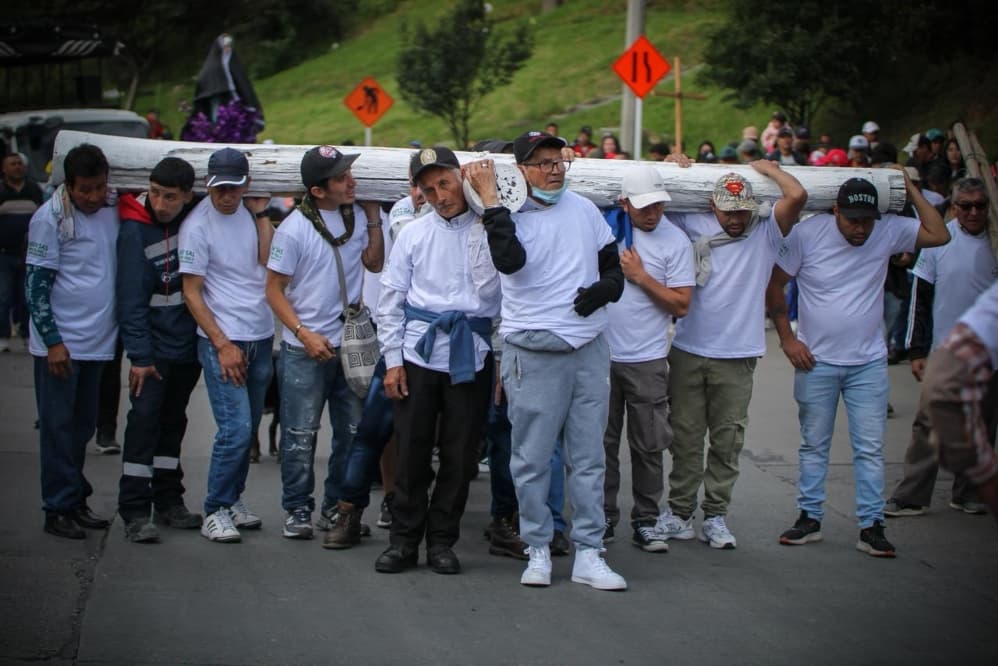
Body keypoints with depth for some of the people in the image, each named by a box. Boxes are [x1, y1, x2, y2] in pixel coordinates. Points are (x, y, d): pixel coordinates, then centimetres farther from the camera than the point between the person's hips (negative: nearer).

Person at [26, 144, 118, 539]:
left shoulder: (114, 210, 5)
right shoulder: (50, 218, -11)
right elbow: (37, 285, -11)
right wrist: (52, 341, -15)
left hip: (96, 342, 6)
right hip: (59, 345, -6)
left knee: (83, 427, 12)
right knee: (59, 428, -1)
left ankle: (77, 502, 21)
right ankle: (59, 509, 3)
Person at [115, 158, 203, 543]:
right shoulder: (136, 230, -12)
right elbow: (131, 298, -14)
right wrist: (139, 355, -18)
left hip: (188, 343, 5)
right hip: (153, 346, -5)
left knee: (173, 422, 13)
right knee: (145, 420, -9)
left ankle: (168, 502, 22)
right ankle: (135, 511, -7)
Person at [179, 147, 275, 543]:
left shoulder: (249, 211, 6)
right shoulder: (199, 224, -10)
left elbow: (268, 261, -5)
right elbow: (191, 292, -8)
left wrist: (260, 214, -8)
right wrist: (223, 345, -12)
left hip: (260, 337, 6)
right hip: (222, 340, -6)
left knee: (249, 427, 10)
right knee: (236, 429, -12)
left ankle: (233, 499, 24)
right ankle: (215, 511, -2)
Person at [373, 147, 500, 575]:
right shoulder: (414, 234, 7)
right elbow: (391, 298, 8)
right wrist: (392, 359, 3)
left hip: (471, 355, -1)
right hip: (420, 351, 1)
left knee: (460, 454, 3)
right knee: (412, 451, 3)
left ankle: (442, 542, 16)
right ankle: (404, 540, 14)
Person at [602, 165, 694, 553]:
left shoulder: (675, 241, -3)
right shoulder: (603, 226, 3)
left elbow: (681, 304, -7)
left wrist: (640, 277, -12)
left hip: (647, 360, -2)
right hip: (600, 353, 2)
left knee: (648, 446, 2)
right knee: (601, 441, 8)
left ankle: (646, 521, 11)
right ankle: (603, 515, 19)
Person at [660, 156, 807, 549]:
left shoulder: (765, 233, 1)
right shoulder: (692, 225, 5)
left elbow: (797, 196, -12)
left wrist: (765, 167, 1)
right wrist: (673, 170, 8)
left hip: (736, 356, -1)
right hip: (689, 351, 1)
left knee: (727, 440, 3)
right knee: (685, 437, 7)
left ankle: (715, 516, 12)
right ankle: (680, 512, 15)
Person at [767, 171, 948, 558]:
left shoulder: (888, 231, -5)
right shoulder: (807, 233, -11)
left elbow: (939, 235, -7)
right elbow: (774, 284, -3)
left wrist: (910, 189, -7)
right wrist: (786, 338, -6)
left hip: (869, 364, 1)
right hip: (816, 362, -1)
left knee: (870, 448, 1)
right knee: (814, 445, 9)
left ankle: (871, 526, 5)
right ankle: (809, 518, 19)